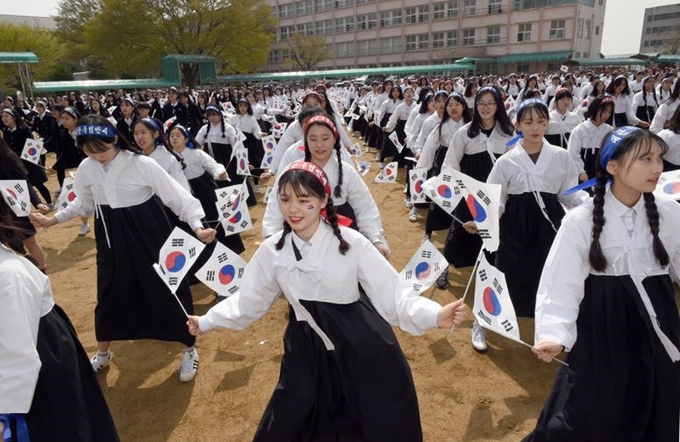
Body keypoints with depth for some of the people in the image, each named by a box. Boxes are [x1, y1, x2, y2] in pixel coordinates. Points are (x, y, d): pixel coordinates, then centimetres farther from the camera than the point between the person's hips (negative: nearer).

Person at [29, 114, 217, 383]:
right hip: (111, 239, 4)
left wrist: (197, 226, -30)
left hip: (149, 235, -4)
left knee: (167, 290, 3)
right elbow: (84, 203, 15)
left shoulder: (142, 164, -20)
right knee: (110, 295, 15)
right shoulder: (87, 168, -4)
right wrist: (53, 219, 11)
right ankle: (102, 353, 41)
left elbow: (177, 195, -19)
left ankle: (189, 351, 24)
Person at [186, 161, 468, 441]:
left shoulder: (350, 242, -18)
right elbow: (248, 300, 5)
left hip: (360, 344, -2)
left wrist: (435, 315, -31)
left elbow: (390, 293, -18)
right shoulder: (272, 251, -8)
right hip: (307, 347, 3)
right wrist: (207, 321, 9)